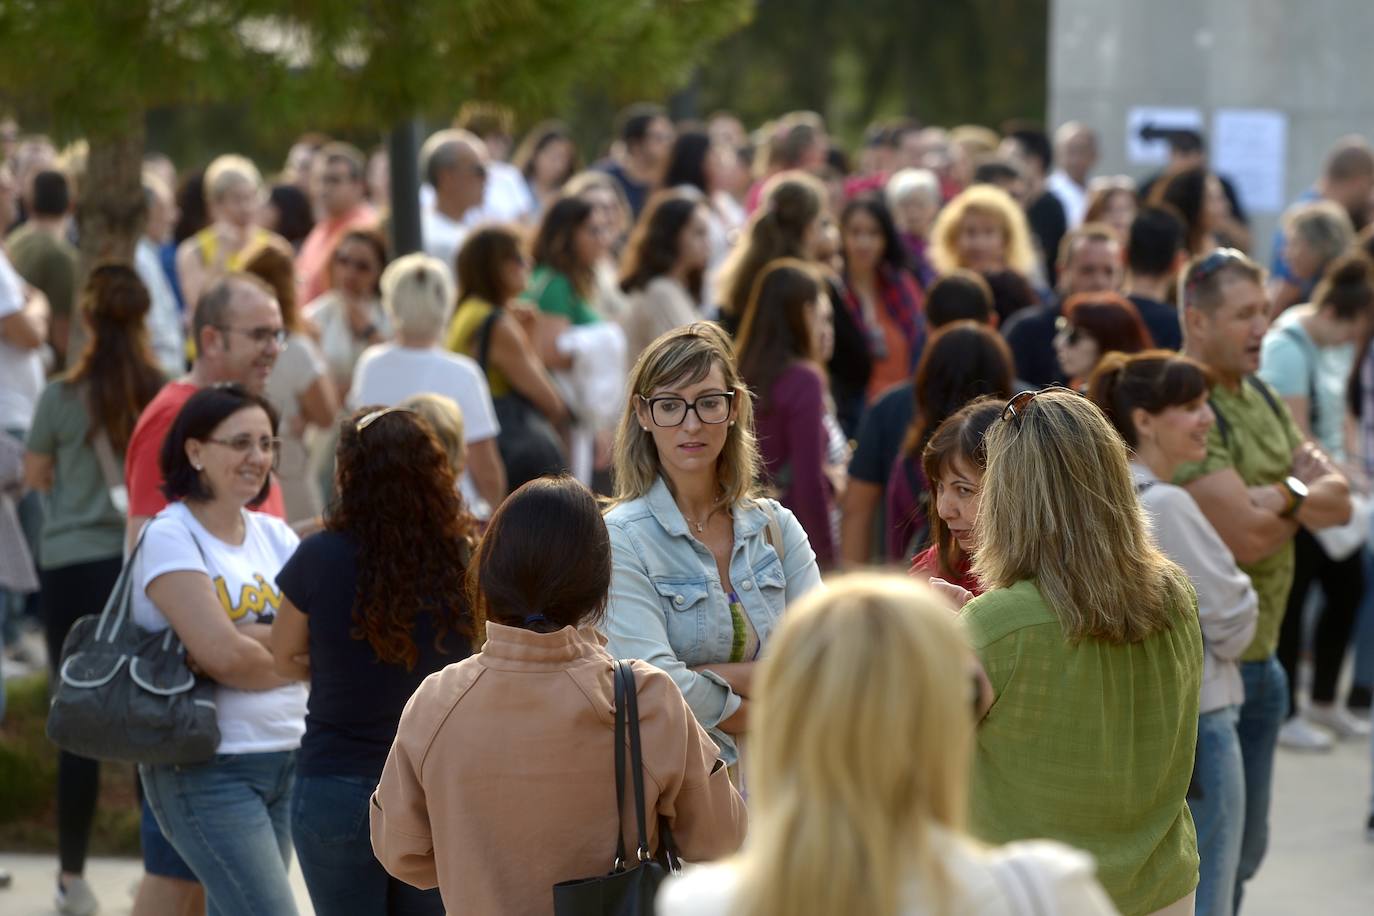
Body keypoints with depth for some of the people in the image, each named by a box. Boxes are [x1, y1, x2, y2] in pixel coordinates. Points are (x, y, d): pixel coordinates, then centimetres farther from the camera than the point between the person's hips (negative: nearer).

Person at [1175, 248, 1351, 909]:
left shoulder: (1259, 398, 12)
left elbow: (1340, 502, 5)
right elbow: (1246, 539, -24)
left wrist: (1272, 499, -15)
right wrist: (1301, 497, -3)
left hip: (1258, 654, 9)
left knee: (1243, 852, 17)